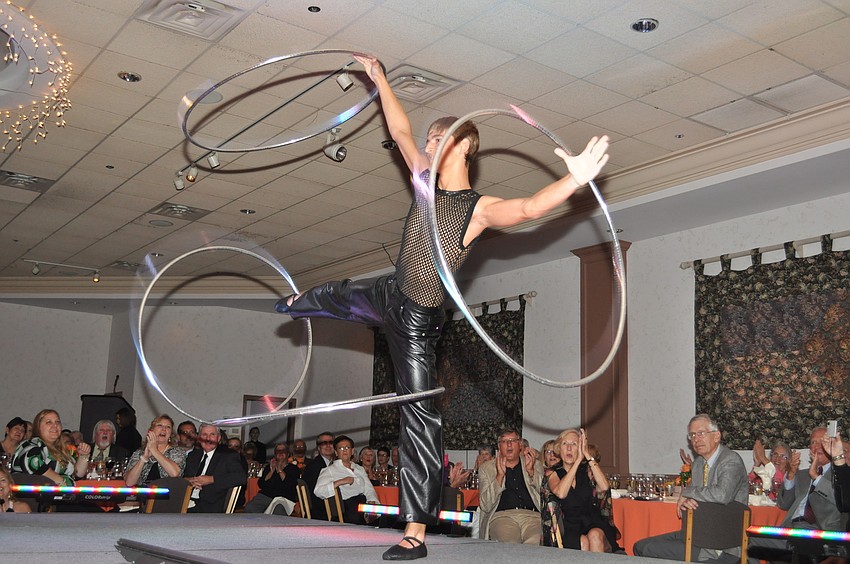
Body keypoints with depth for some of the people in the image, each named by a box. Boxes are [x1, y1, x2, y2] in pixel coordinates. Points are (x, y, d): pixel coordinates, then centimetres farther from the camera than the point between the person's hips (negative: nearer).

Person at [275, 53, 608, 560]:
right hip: (389, 294, 8)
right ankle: (299, 304, 77)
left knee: (420, 412, -7)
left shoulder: (480, 208, -22)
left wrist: (574, 180, -57)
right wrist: (379, 77, 17)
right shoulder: (426, 181, 0)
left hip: (418, 320, -8)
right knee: (339, 296, 36)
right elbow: (401, 130, 11)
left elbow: (529, 207, -40)